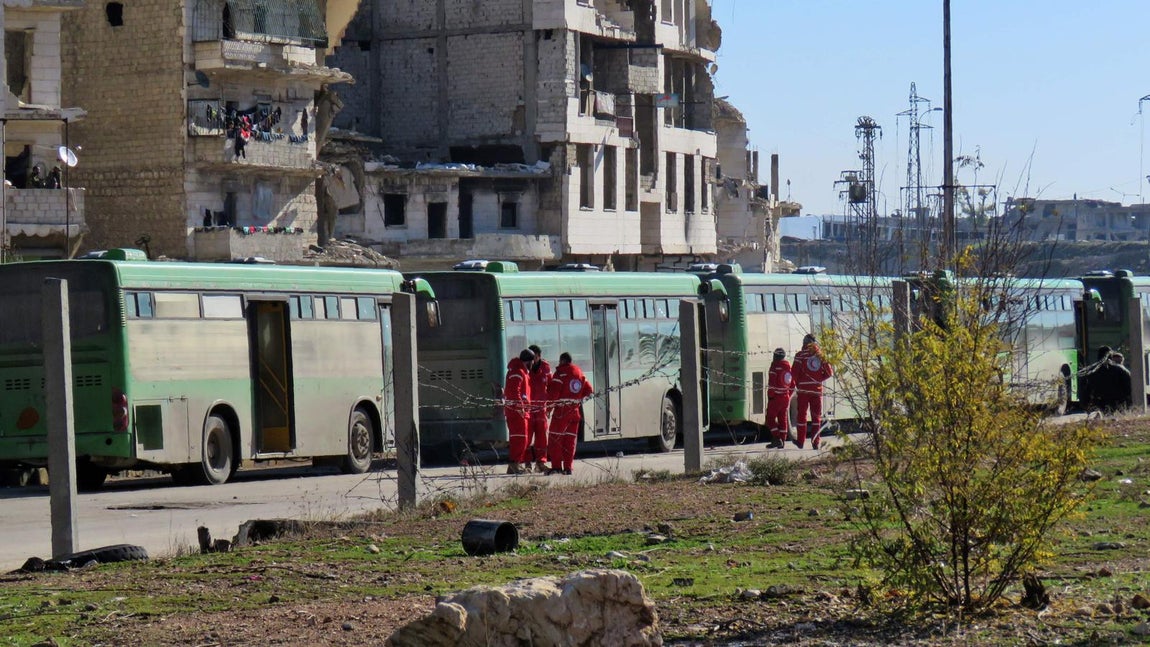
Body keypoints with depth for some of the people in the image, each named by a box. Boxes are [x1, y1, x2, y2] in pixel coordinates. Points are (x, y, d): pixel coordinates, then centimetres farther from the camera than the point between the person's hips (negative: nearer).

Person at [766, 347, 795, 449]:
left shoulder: (775, 366, -10)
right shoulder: (788, 367, 11)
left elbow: (771, 383, -17)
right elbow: (792, 385, 16)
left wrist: (770, 396, -10)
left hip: (776, 397, -7)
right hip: (786, 397, 7)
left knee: (770, 418, -2)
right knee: (783, 419, 11)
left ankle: (776, 439, -14)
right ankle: (782, 442, 13)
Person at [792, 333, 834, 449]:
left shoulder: (800, 355, -5)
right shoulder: (821, 355, 4)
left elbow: (795, 372, -9)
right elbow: (829, 372, 4)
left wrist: (797, 384, 4)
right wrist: (819, 380, 12)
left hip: (803, 389, -2)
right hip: (817, 389, 2)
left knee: (802, 415, 6)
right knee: (816, 416, 9)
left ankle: (801, 442, 7)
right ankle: (816, 442, 5)